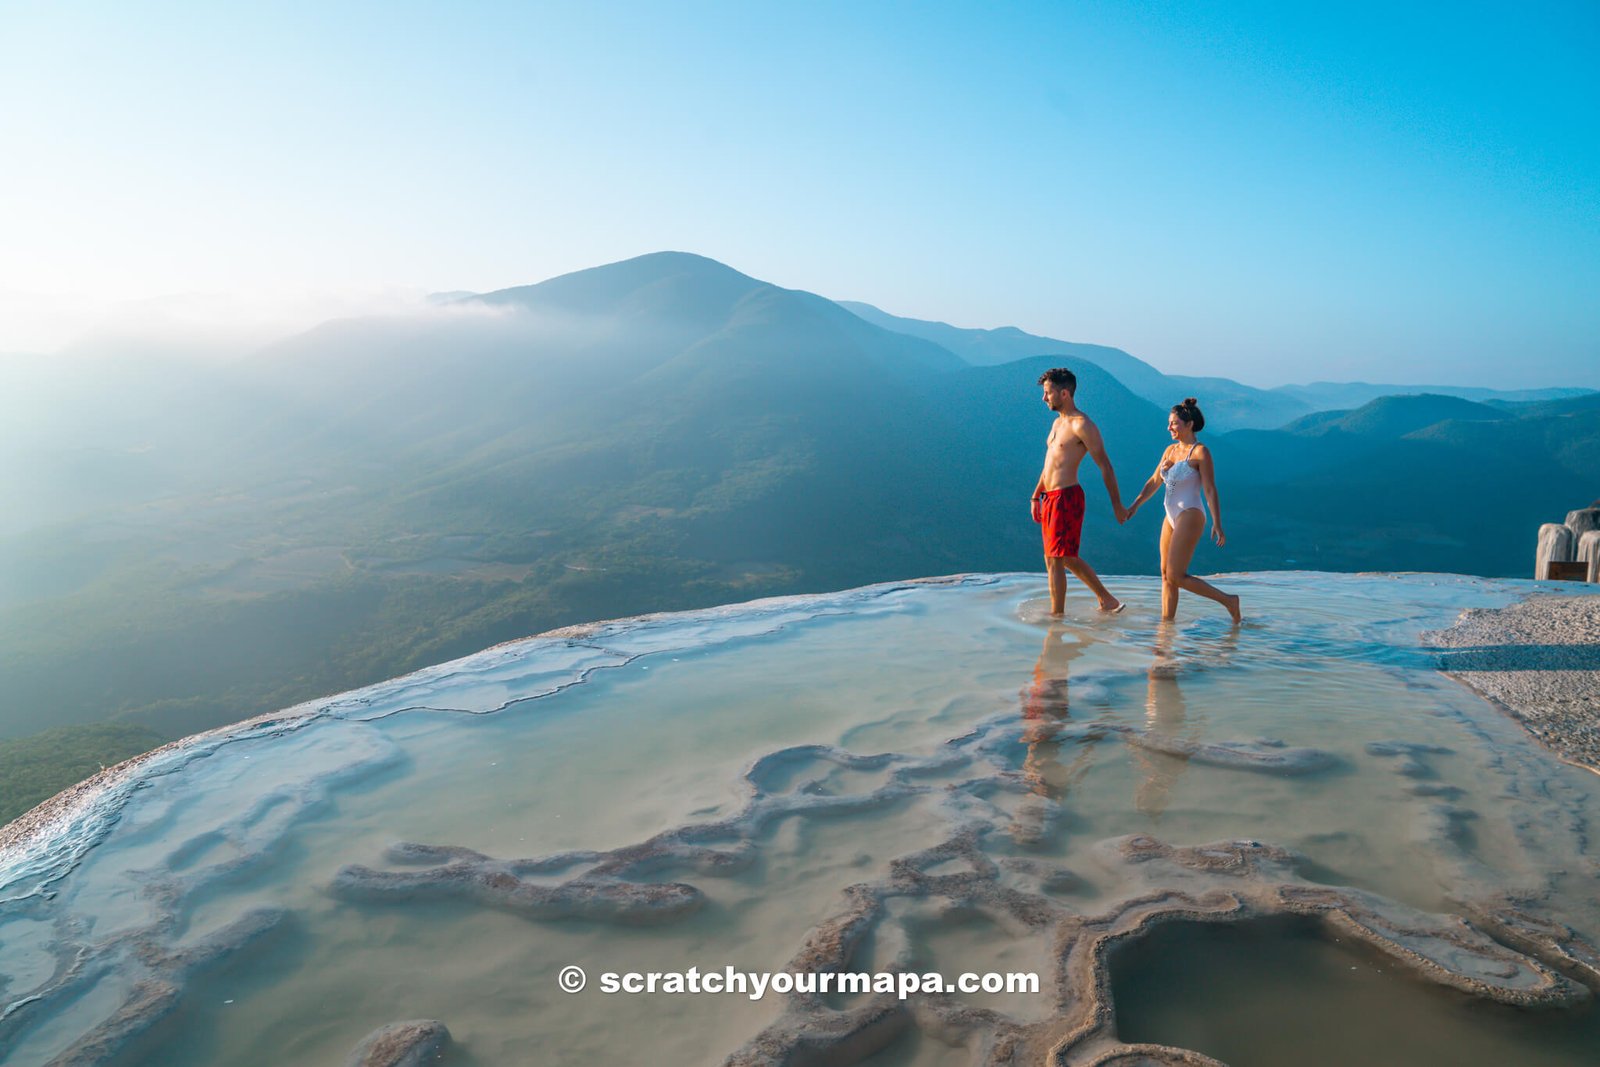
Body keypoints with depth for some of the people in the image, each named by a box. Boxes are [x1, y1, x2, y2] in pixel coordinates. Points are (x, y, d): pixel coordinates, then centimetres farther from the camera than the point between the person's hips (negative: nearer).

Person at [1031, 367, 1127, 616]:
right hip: (1050, 498, 9)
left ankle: (1056, 614, 1)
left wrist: (1117, 504, -10)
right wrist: (1036, 496, 23)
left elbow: (1105, 466, -11)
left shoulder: (1082, 425, -11)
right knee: (1069, 559, 16)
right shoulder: (1058, 423, 17)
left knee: (1055, 560, -7)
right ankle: (1107, 600, 28)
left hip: (1067, 497, -9)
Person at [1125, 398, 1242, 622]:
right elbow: (1154, 481, 16)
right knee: (1166, 575, 8)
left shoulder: (1200, 452, -9)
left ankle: (1227, 600, -1)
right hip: (1172, 518, 8)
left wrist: (1217, 524, -19)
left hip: (1190, 517, -8)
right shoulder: (1171, 450, 12)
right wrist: (1135, 505, 5)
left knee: (1176, 577, -11)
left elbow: (1210, 490, -14)